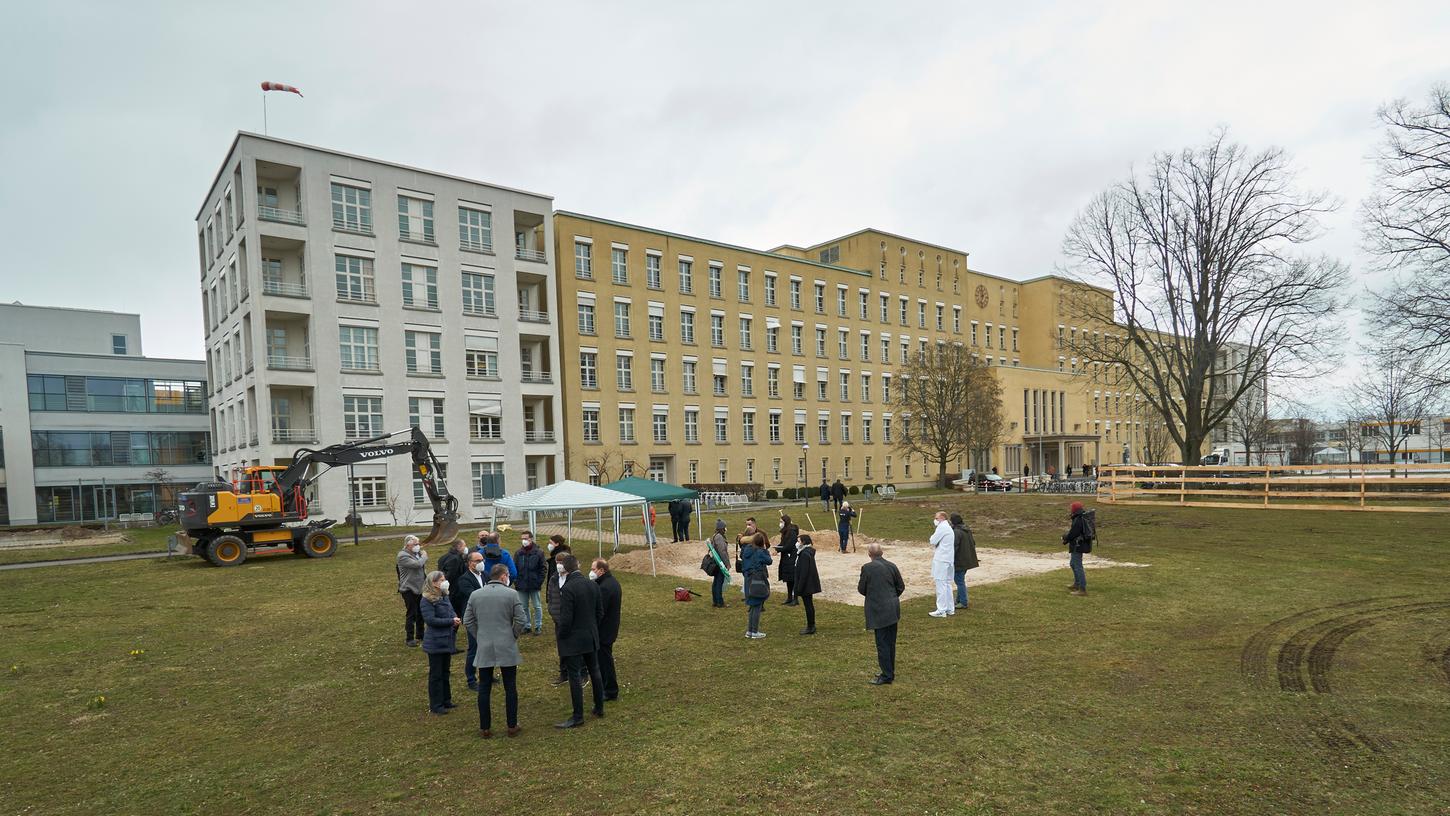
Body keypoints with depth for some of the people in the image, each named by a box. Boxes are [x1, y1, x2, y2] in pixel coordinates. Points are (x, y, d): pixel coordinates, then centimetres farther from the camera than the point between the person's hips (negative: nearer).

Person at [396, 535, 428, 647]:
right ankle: (410, 638, 7)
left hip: (419, 588, 8)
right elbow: (417, 564, -27)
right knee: (411, 614, -2)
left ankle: (420, 636, 28)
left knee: (420, 613, 16)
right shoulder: (403, 556, -16)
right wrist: (424, 556, -12)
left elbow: (423, 566, 23)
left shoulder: (417, 553, 9)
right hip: (409, 589, -8)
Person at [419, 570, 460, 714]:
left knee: (445, 672, 17)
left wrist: (456, 619, -5)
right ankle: (435, 706, 13)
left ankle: (446, 701, 29)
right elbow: (430, 620, -23)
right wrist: (451, 621, -21)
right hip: (435, 643, -8)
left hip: (447, 641, 8)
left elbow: (451, 612, 18)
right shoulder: (427, 601, -17)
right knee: (436, 674, 3)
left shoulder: (444, 597, 8)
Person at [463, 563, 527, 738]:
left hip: (484, 649, 2)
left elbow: (467, 621, 4)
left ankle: (485, 728, 17)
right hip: (507, 648, -2)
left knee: (484, 689, 11)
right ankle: (512, 726, 16)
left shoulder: (475, 595, 1)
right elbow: (521, 621, -8)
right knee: (510, 688, 9)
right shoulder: (511, 594, -7)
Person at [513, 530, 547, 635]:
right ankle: (527, 626, 22)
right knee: (524, 607, 11)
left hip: (534, 585, -3)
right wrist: (516, 581, -1)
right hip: (521, 586, 3)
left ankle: (538, 626, 16)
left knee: (537, 606, 6)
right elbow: (514, 568, 9)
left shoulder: (538, 553, -5)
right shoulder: (518, 553, 4)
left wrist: (540, 581, -10)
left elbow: (544, 568, -3)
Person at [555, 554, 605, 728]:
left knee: (575, 677, 2)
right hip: (591, 637, 7)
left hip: (573, 640, -7)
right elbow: (600, 612, 7)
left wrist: (559, 635, -6)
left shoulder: (567, 589, -21)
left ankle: (578, 717, 9)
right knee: (594, 672, 18)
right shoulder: (592, 585, 1)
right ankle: (599, 708, 31)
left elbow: (566, 618, -21)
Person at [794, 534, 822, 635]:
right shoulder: (809, 552, 9)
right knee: (809, 605, 18)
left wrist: (799, 587, -20)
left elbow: (804, 572, -24)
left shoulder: (805, 554, -22)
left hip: (806, 584, -10)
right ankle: (811, 626, 28)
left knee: (808, 605, -1)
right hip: (810, 584, 10)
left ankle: (810, 627, 7)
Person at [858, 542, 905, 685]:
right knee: (890, 642, 16)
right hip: (893, 609, 6)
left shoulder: (867, 567, -13)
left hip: (879, 611, -6)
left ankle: (887, 676, 5)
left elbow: (861, 589, -6)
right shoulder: (892, 566, 2)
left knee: (882, 644, 1)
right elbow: (901, 586, 8)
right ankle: (890, 672, 26)